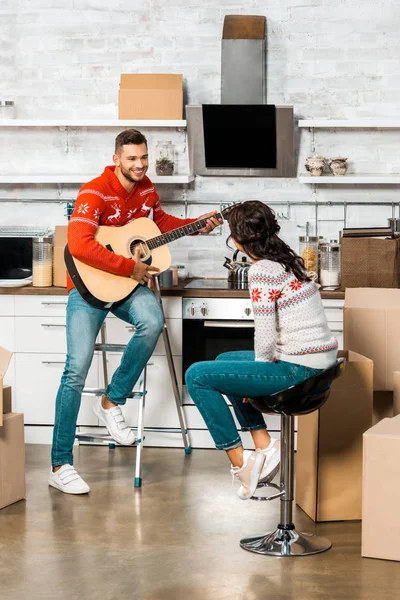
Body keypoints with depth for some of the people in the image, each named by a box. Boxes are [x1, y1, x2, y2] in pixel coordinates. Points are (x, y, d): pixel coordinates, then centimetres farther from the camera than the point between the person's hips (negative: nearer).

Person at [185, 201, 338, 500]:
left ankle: (240, 462, 0)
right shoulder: (287, 259, 11)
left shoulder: (262, 271, -16)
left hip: (298, 370, -10)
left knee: (197, 376, -4)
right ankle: (265, 445, 19)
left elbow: (265, 338, -18)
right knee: (224, 361, 26)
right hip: (321, 361, 10)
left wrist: (259, 370, 0)